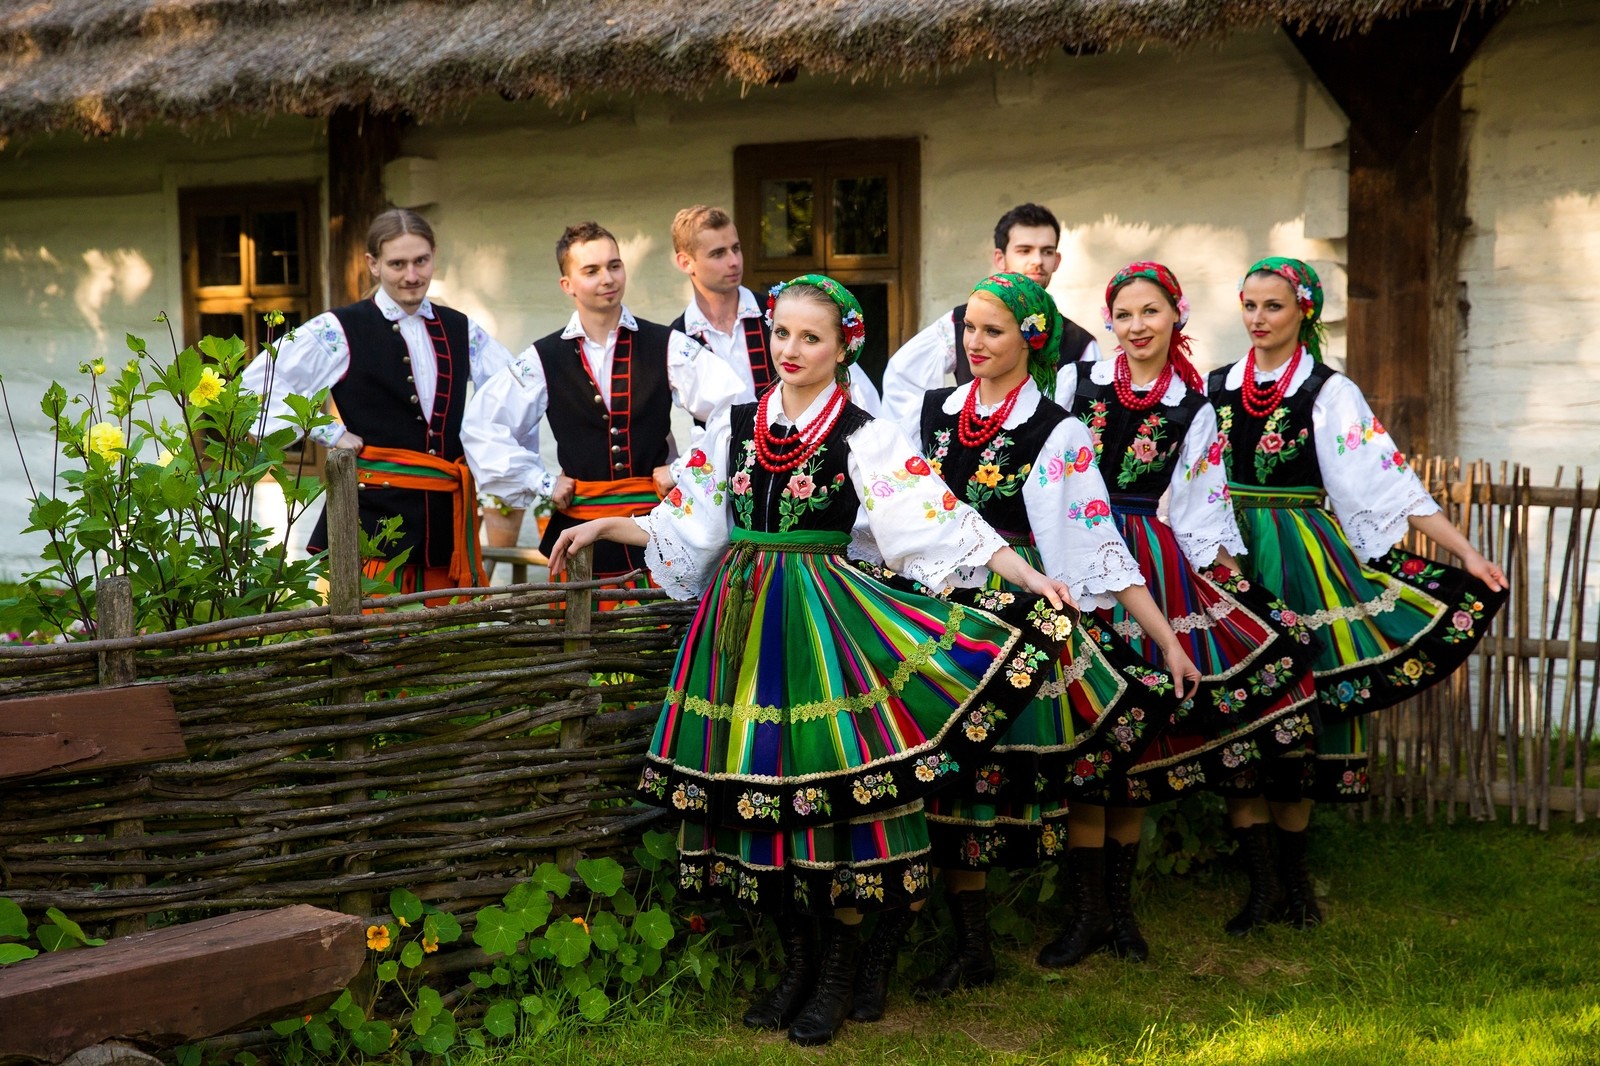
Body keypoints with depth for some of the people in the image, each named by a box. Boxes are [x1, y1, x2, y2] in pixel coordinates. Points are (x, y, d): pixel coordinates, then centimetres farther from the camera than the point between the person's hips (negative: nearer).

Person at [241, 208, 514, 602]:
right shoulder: (340, 332, -1)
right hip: (373, 517, -4)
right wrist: (330, 433, -7)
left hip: (448, 520, 5)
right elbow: (259, 383, -5)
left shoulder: (460, 331, 13)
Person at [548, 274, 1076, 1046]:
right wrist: (604, 527, 15)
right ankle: (796, 959, 21)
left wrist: (1028, 576, -21)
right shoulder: (733, 426, 10)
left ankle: (838, 968, 11)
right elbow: (685, 526, 18)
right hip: (743, 616, 4)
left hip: (821, 616, -4)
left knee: (831, 775, -5)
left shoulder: (864, 437, -3)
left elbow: (940, 522, -12)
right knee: (760, 779, 6)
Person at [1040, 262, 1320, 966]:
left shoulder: (1192, 409, 8)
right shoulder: (1075, 383, 4)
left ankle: (1121, 906, 15)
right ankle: (1088, 913, 1)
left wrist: (1235, 583, 1)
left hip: (1154, 567, 2)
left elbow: (1200, 516, 9)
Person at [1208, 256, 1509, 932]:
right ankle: (1261, 882, 4)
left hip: (1303, 562, -2)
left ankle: (1293, 872, 17)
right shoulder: (1216, 387, 9)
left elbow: (1387, 482, -7)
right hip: (1228, 558, 3)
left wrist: (1465, 552, -14)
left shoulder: (1329, 392, -2)